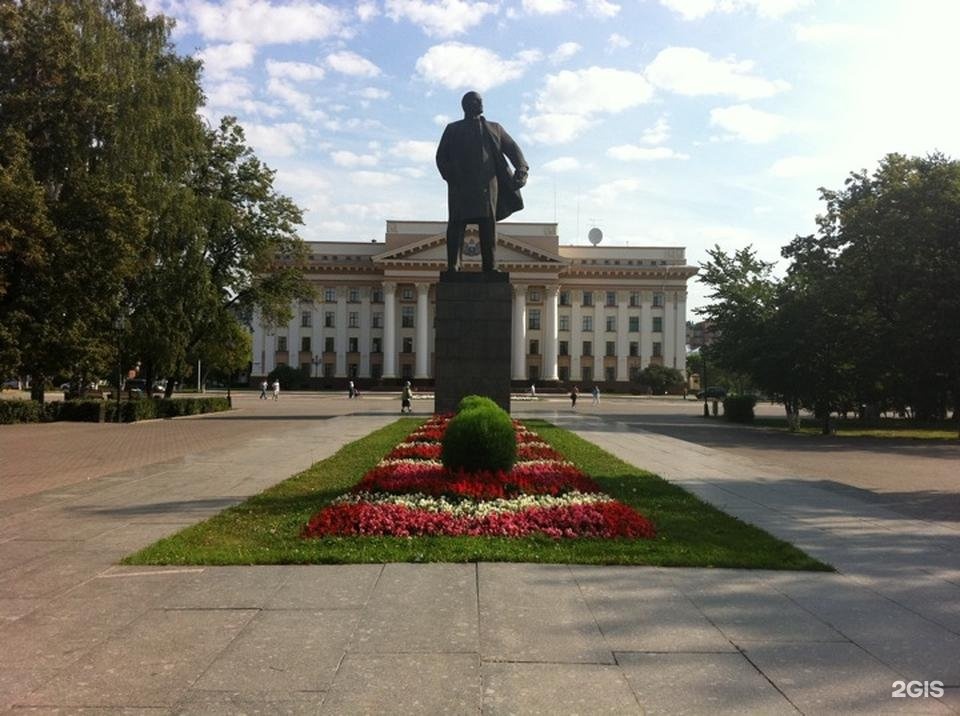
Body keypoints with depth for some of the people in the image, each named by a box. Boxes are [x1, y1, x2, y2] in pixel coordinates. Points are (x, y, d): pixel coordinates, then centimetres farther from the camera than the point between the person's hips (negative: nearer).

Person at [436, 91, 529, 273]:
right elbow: (441, 156, 10)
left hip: (488, 183, 2)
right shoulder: (453, 129, 18)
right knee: (457, 224, -8)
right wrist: (450, 177, -8)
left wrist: (521, 170, -6)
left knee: (488, 224, -4)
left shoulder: (494, 129, 22)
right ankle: (453, 266, -10)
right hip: (461, 185, -1)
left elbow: (513, 149, 13)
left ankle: (489, 266, -4)